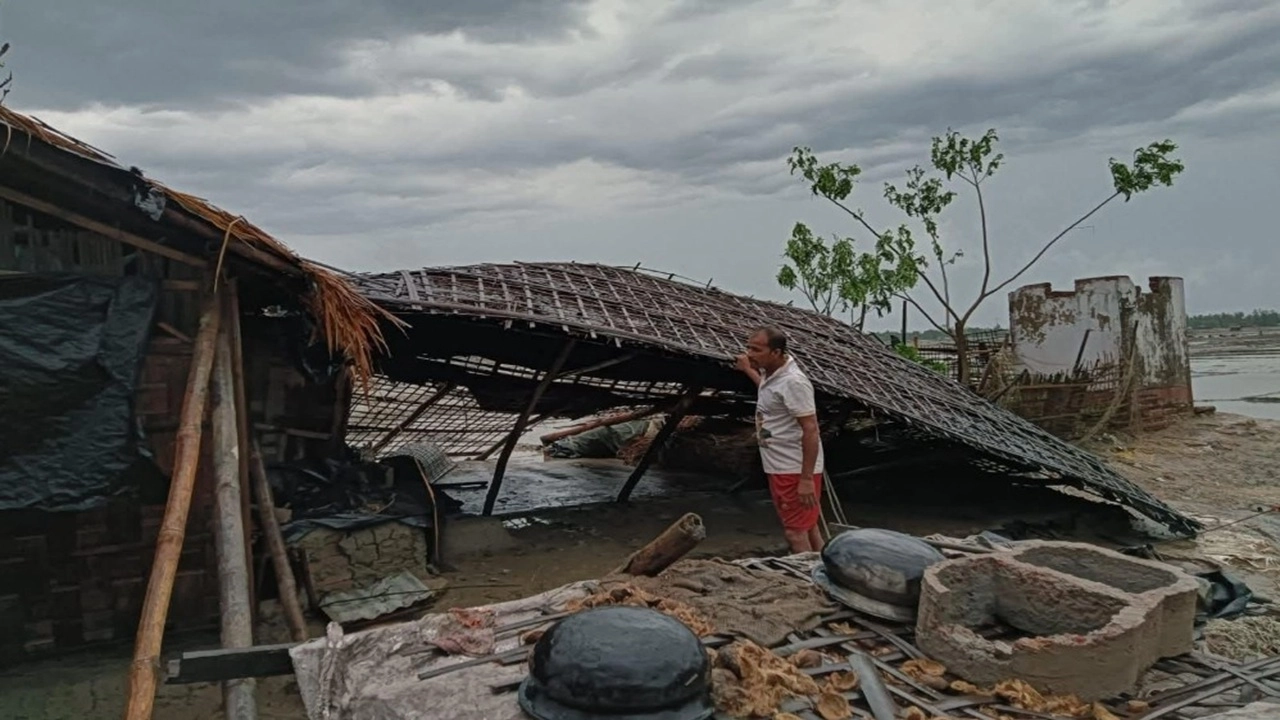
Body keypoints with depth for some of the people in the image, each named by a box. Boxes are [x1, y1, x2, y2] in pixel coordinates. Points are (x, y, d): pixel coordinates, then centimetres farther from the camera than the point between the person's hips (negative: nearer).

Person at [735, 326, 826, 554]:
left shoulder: (793, 382, -23)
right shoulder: (771, 374, 6)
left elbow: (810, 430, -25)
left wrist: (806, 478, -27)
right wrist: (748, 370, 26)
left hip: (795, 471, -10)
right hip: (780, 468, 10)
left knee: (795, 532, -5)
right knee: (807, 527, 19)